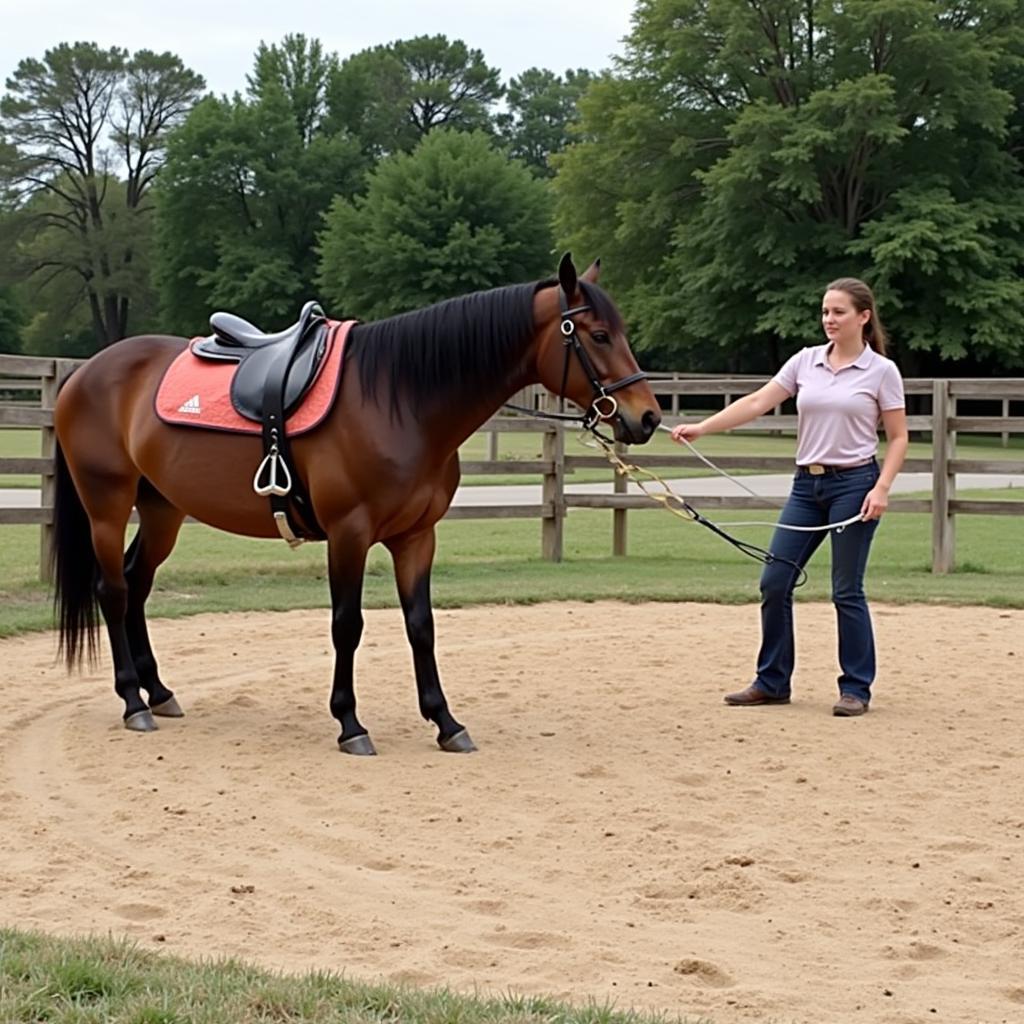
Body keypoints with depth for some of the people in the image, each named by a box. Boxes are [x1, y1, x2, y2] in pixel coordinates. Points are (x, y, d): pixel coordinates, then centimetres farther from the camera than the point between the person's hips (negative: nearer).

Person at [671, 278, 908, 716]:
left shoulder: (882, 371, -4)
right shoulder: (806, 361, 7)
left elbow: (898, 438, -2)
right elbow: (756, 403, 2)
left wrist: (882, 489, -16)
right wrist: (700, 428, -9)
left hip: (854, 484, -5)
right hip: (807, 484, 5)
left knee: (846, 590, -2)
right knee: (775, 581, 3)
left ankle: (856, 688, 10)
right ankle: (772, 682, 15)